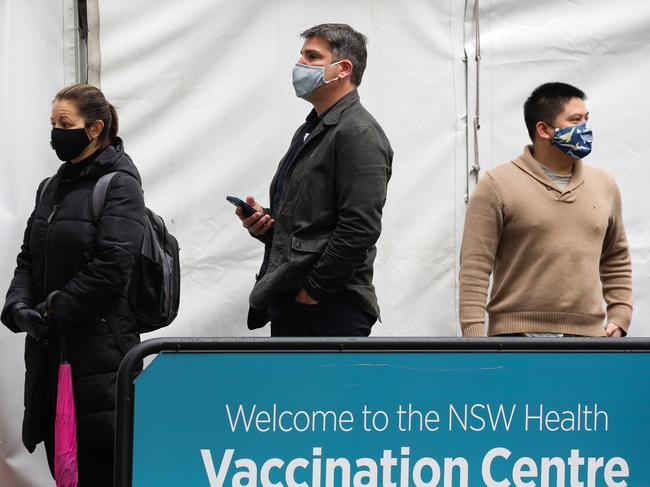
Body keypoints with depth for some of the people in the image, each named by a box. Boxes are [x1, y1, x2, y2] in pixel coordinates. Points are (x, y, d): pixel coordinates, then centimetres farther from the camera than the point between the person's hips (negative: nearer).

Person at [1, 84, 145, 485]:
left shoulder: (119, 185, -7)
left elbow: (112, 266, -16)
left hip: (99, 345, -7)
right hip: (50, 347, 7)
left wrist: (52, 311, -14)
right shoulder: (53, 187, 16)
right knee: (58, 455, 7)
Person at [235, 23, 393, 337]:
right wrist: (263, 222, 8)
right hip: (287, 305, 9)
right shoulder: (310, 131, 21)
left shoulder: (359, 134, -11)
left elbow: (360, 228, -20)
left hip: (333, 310, -9)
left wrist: (313, 288, -16)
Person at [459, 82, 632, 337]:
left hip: (587, 336, 5)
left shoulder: (604, 185, 14)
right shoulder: (497, 186, -2)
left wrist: (620, 317, 12)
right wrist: (474, 338, -13)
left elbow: (616, 261, 24)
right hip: (519, 336, -5)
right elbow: (474, 268, -6)